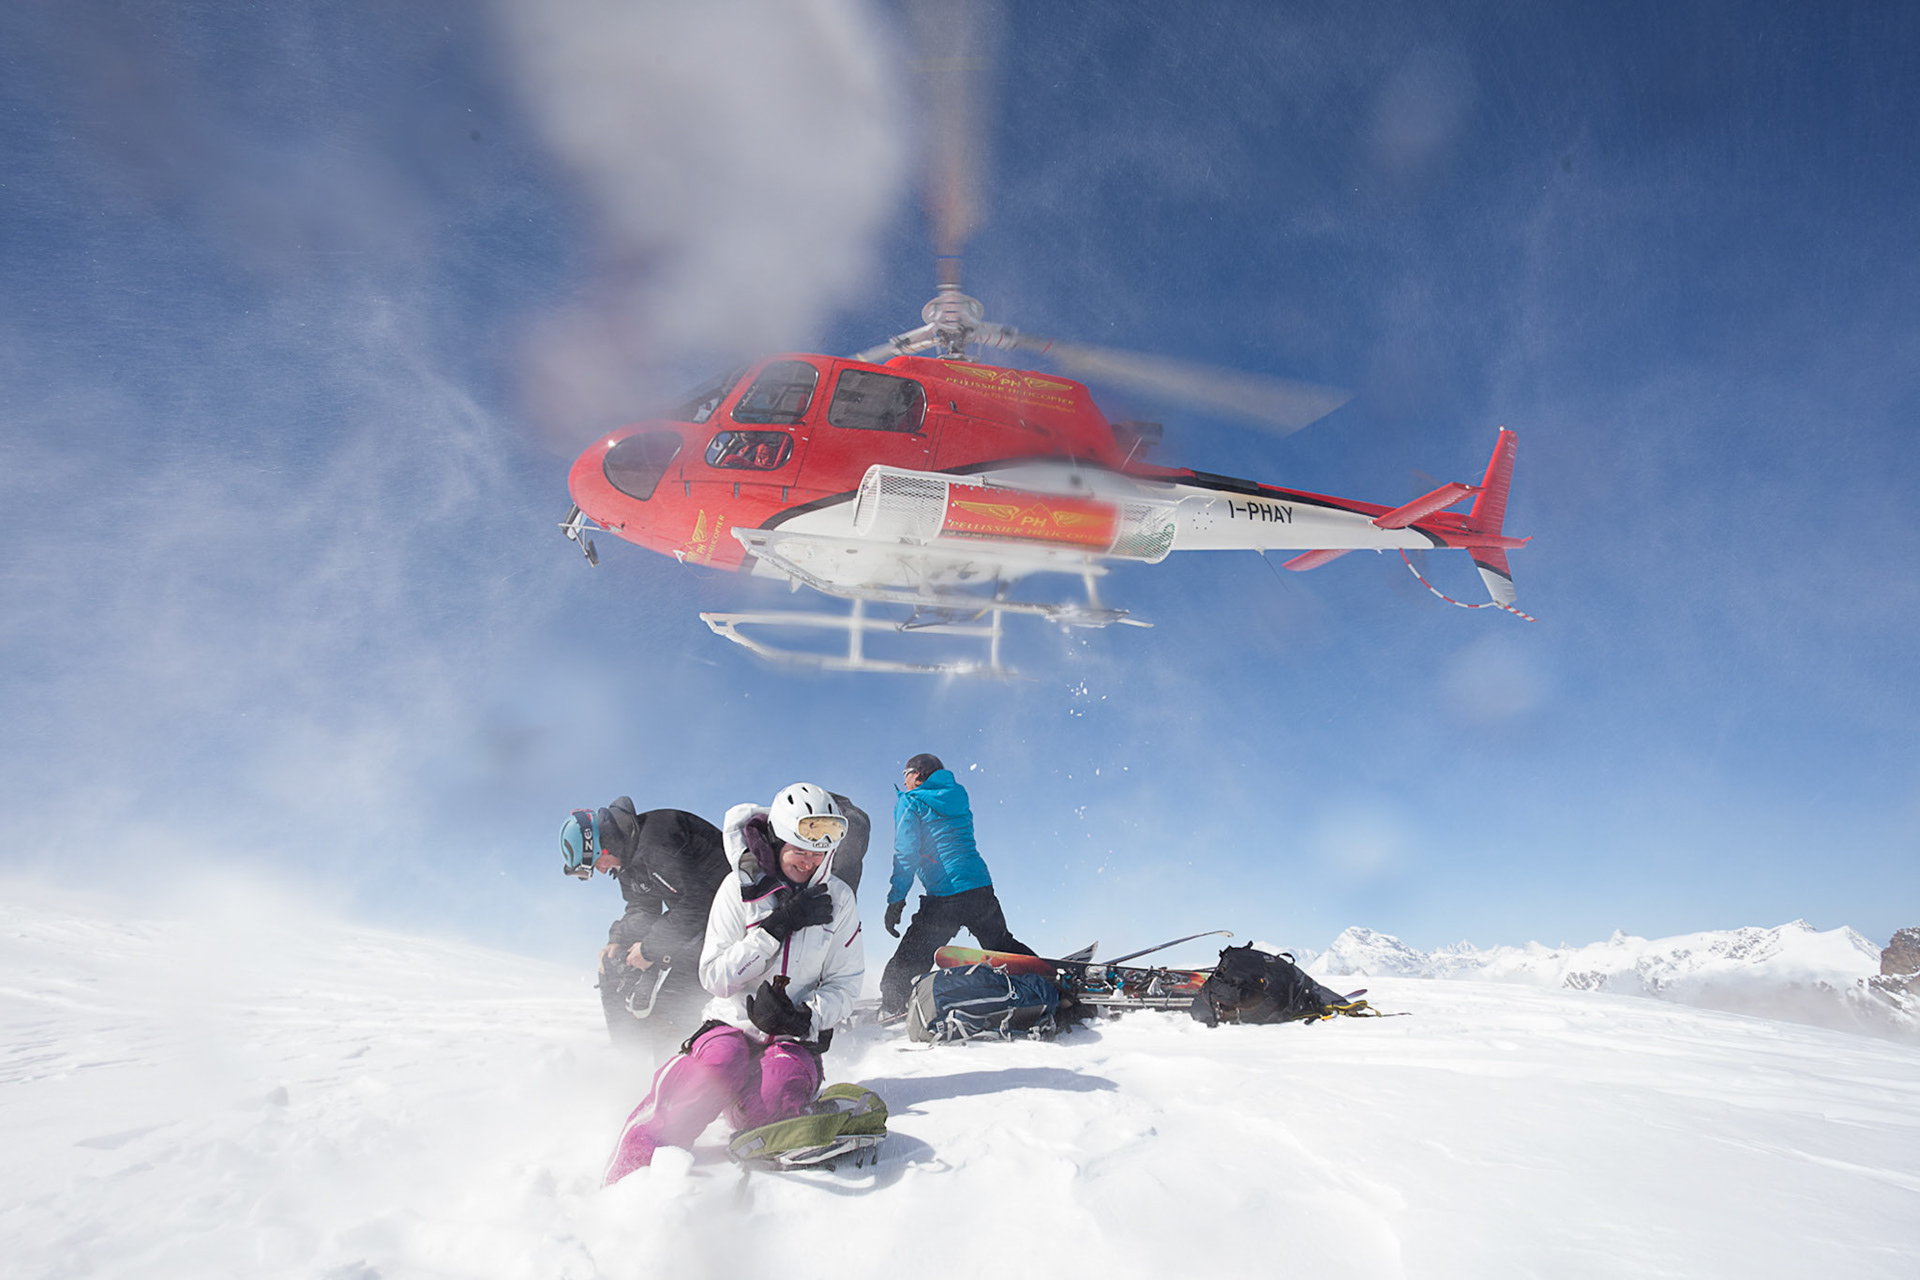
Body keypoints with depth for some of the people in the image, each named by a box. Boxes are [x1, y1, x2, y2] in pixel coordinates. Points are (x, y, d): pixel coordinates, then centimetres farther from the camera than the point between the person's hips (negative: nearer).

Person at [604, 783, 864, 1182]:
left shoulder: (837, 898, 0)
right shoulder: (740, 888, -5)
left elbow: (844, 984, 2)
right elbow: (715, 976, -10)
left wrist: (804, 1016, -19)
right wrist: (777, 927, -21)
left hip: (794, 1035, 1)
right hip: (733, 1022, 0)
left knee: (780, 1087, -35)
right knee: (719, 1067, -34)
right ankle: (631, 1170, -29)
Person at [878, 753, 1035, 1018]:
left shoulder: (910, 802, 1)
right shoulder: (959, 801, 19)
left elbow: (906, 854, -8)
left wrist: (895, 901, -7)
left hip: (943, 897, -6)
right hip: (981, 888, 6)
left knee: (903, 967, 1)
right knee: (1004, 947, 22)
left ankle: (891, 1013, -5)